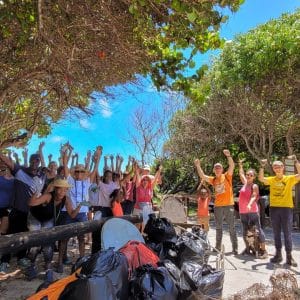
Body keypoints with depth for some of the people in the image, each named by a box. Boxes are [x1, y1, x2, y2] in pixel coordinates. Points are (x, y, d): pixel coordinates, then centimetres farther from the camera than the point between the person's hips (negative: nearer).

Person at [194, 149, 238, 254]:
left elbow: (232, 166, -16)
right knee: (218, 228, 14)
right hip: (218, 206, 4)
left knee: (231, 228, 3)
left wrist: (228, 155, -31)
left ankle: (235, 248, 11)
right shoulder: (213, 179, 7)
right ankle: (218, 247, 25)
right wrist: (198, 166, -15)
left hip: (228, 205, -4)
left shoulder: (227, 176, -1)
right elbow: (202, 176, -4)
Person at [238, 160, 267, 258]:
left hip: (252, 211, -7)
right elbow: (241, 173, 29)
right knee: (245, 230, 12)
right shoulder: (245, 183, 13)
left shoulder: (254, 186, -6)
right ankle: (247, 248, 24)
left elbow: (253, 196, -20)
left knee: (258, 229, -5)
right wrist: (240, 164, 38)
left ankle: (263, 250, -3)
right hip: (242, 211, 7)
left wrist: (249, 204, -38)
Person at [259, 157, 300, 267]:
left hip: (286, 208, -2)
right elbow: (261, 179, -10)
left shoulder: (289, 178, 1)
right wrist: (262, 166, -19)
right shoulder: (271, 179, 6)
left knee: (287, 233, 1)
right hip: (274, 208, 3)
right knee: (276, 233, 10)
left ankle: (289, 256, 9)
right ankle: (278, 254, 20)